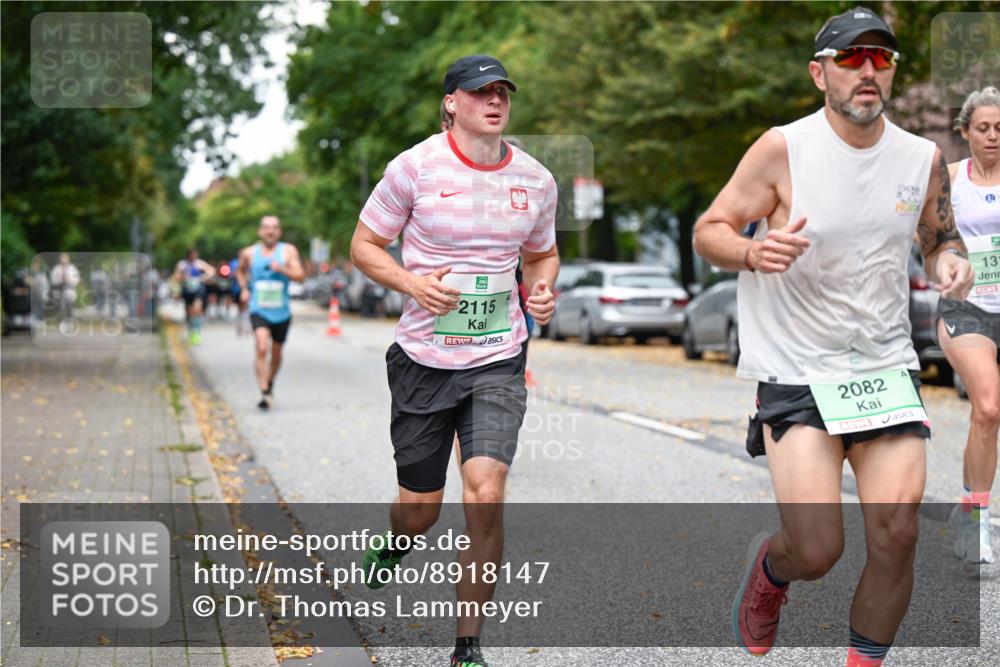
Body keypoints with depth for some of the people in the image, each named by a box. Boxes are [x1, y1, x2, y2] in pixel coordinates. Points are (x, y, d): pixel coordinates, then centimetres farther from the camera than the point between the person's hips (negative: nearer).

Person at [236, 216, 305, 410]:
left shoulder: (288, 251, -1)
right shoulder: (249, 253, 4)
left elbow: (300, 275, -10)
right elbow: (240, 270, 24)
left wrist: (281, 269, -25)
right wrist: (244, 288, 8)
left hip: (282, 312, 1)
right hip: (259, 311, -1)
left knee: (276, 354, 15)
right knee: (262, 348, -22)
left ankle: (270, 384, 42)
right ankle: (265, 393, -25)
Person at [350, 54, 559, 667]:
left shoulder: (536, 180, 3)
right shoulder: (416, 167, -7)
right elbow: (365, 245, 1)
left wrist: (542, 290, -3)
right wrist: (414, 284, -17)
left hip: (498, 363, 1)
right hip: (424, 360, -1)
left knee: (486, 495, -16)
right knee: (420, 511, 7)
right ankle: (395, 543, 48)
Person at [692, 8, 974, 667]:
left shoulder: (924, 157, 4)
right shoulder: (782, 149, -9)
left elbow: (942, 236, 20)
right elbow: (708, 230, -4)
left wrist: (951, 260, -4)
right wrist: (753, 252, -25)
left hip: (887, 367, 4)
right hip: (796, 372, -3)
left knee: (897, 536, -6)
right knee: (818, 550, -11)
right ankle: (769, 567, 28)